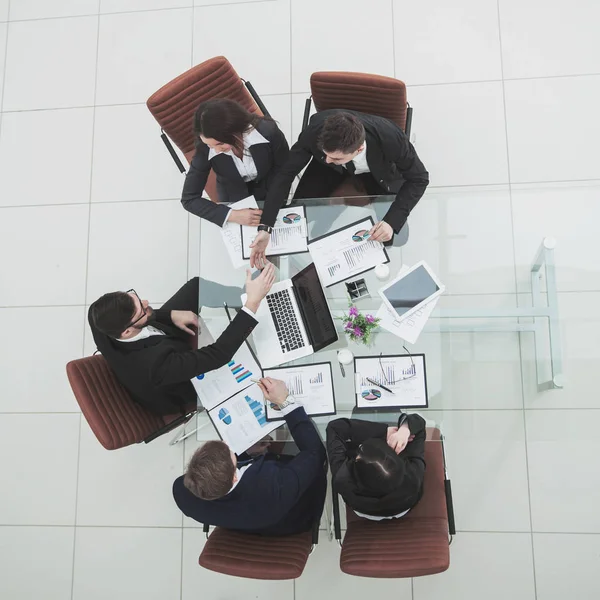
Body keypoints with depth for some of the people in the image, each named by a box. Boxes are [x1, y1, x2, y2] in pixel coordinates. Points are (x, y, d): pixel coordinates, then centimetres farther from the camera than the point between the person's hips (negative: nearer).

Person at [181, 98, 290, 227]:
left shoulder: (268, 132, -34)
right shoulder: (205, 149, -31)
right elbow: (189, 199, -25)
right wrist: (232, 215, -36)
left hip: (270, 192, 0)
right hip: (234, 201, 0)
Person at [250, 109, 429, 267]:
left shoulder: (391, 139, -43)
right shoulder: (315, 131, -40)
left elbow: (419, 178, -26)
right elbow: (286, 172, -26)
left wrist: (392, 222, -40)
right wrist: (265, 226, -35)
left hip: (379, 167, -1)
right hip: (330, 166, 1)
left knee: (394, 228, -15)